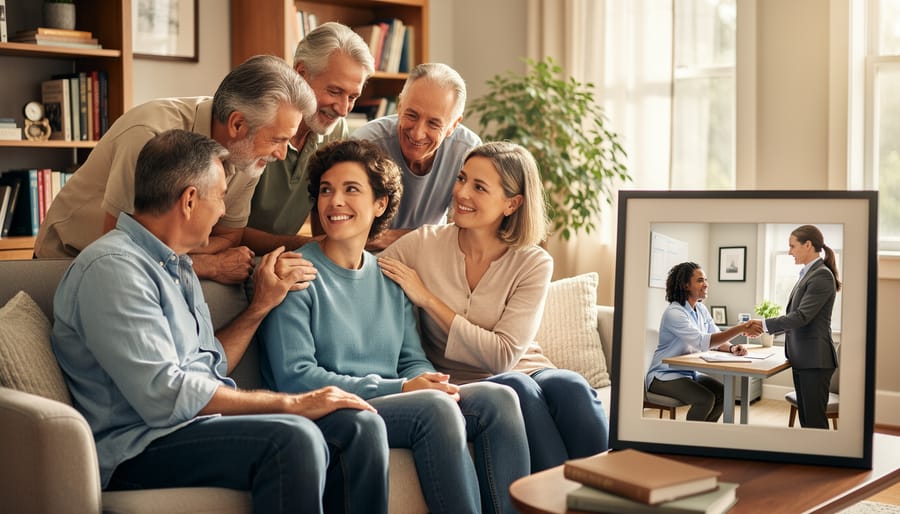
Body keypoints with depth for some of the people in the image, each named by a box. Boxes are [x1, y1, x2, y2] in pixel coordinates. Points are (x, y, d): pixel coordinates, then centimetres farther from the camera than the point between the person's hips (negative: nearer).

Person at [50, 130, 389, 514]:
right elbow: (164, 396, -23)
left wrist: (261, 306, 17)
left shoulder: (177, 266, 19)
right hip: (142, 447, -9)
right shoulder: (113, 267, -14)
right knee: (292, 438, -33)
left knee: (360, 425, -10)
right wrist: (290, 403, -19)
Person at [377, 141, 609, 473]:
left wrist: (427, 299, -13)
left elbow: (503, 355, -12)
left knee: (570, 386, -33)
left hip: (528, 373, 1)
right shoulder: (423, 244, 0)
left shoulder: (534, 264, -3)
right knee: (516, 387, -34)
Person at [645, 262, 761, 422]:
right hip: (663, 376, -8)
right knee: (706, 399, -25)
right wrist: (739, 329, -36)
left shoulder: (701, 309, 7)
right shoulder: (674, 312, -22)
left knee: (723, 393, -7)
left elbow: (717, 338, 6)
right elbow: (702, 342, -31)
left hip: (689, 373, 8)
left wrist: (732, 348, -19)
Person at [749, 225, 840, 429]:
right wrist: (764, 327, 10)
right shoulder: (808, 274, 14)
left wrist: (764, 324, -12)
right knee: (805, 417, 13)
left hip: (815, 360, -9)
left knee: (814, 419, -4)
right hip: (801, 358, 9)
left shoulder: (822, 275, -14)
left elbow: (801, 316, -20)